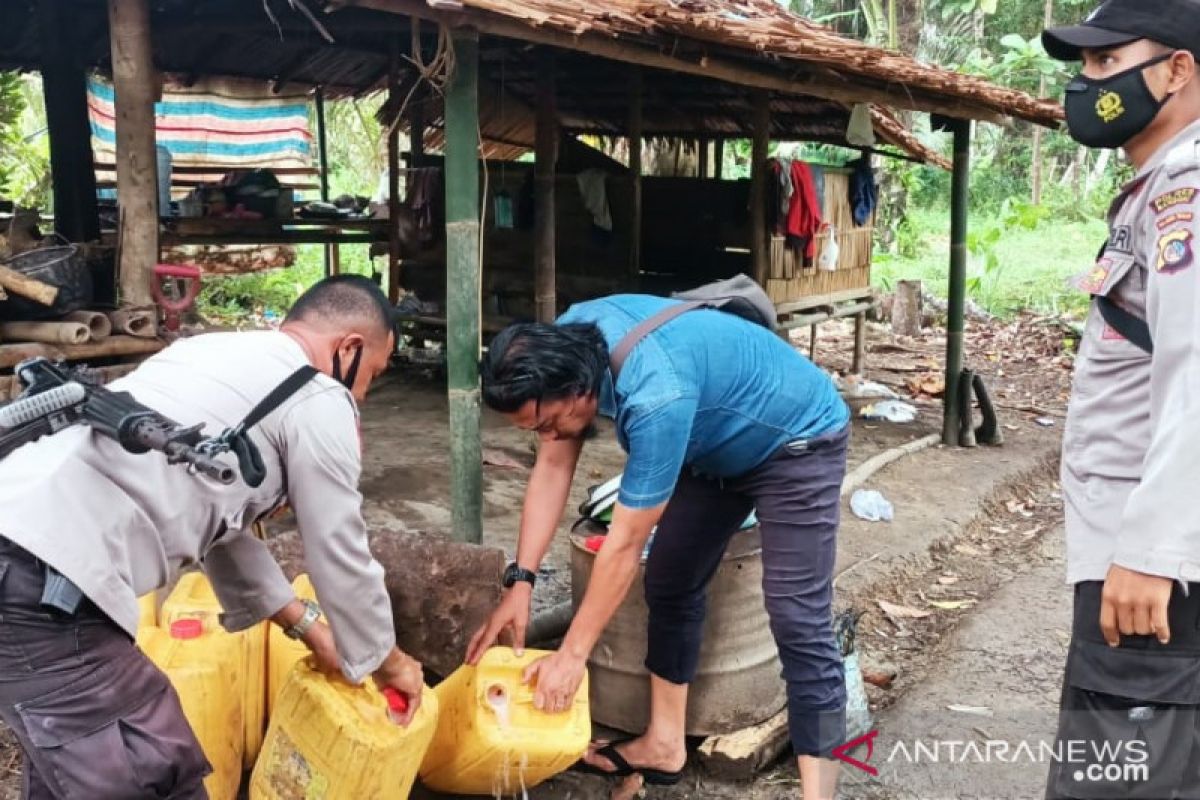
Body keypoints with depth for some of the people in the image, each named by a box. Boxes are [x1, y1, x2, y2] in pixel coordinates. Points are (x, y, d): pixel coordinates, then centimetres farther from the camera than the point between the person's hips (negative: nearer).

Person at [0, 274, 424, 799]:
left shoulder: (219, 355, 23)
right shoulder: (318, 399, -3)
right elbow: (340, 558, 4)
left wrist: (307, 628, 35)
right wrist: (388, 661, 22)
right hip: (45, 583, -10)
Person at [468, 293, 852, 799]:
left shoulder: (657, 396, -40)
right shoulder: (566, 346, -17)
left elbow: (625, 545, -31)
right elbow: (552, 468, -7)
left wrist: (573, 653, -21)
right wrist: (520, 582, -10)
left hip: (797, 442, -8)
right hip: (720, 446, 8)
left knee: (797, 621, -14)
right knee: (669, 583, 10)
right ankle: (664, 745, 23)